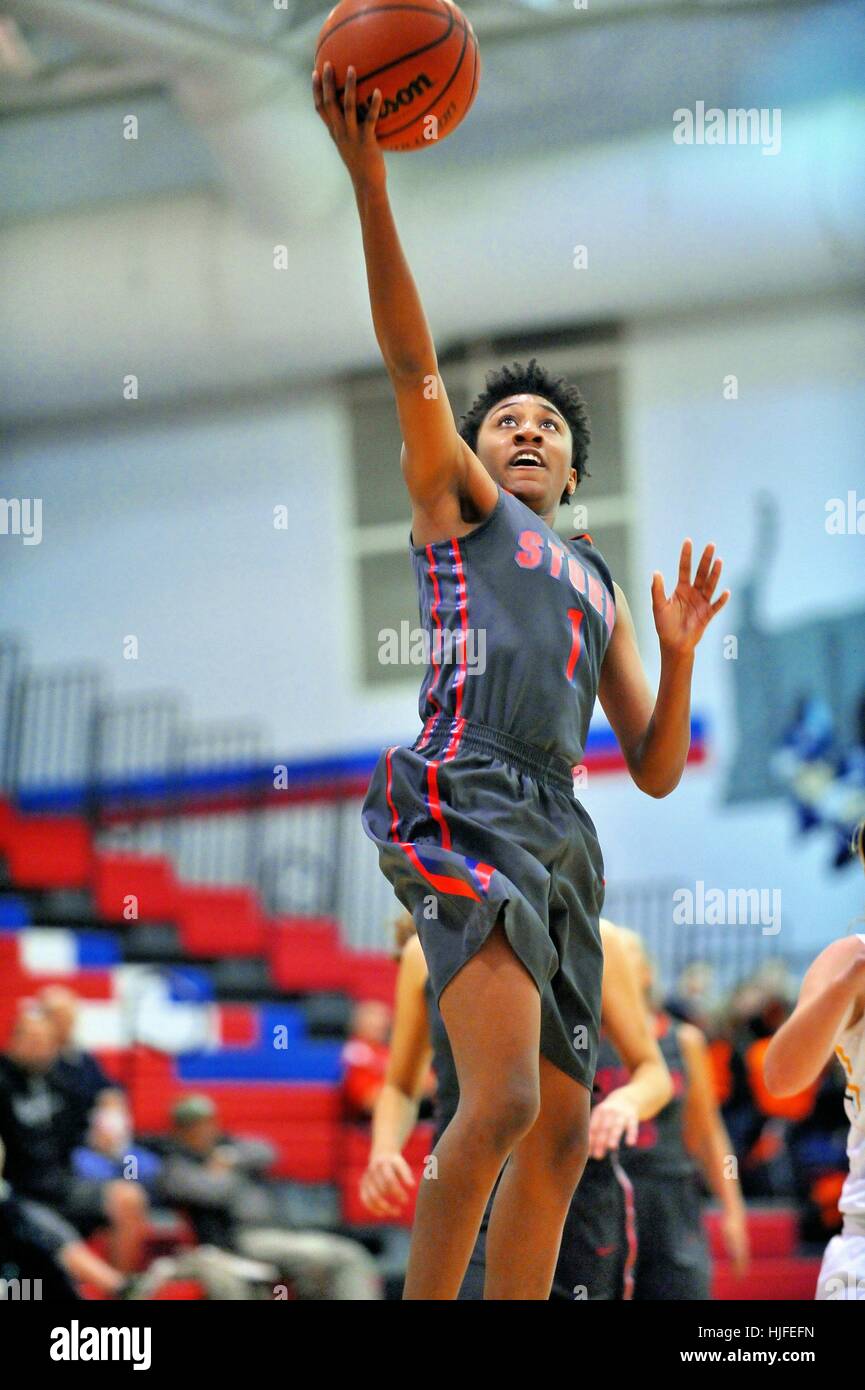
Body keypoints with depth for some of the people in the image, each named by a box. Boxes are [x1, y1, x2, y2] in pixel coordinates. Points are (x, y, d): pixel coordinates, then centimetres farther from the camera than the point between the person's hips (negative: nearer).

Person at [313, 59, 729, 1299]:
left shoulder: (599, 584, 29)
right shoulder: (455, 500, 16)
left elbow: (657, 771, 24)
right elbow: (415, 364, -1)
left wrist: (678, 656, 5)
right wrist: (369, 184, -14)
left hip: (560, 833, 7)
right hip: (467, 805, -7)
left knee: (562, 1131, 3)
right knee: (504, 1101, -23)